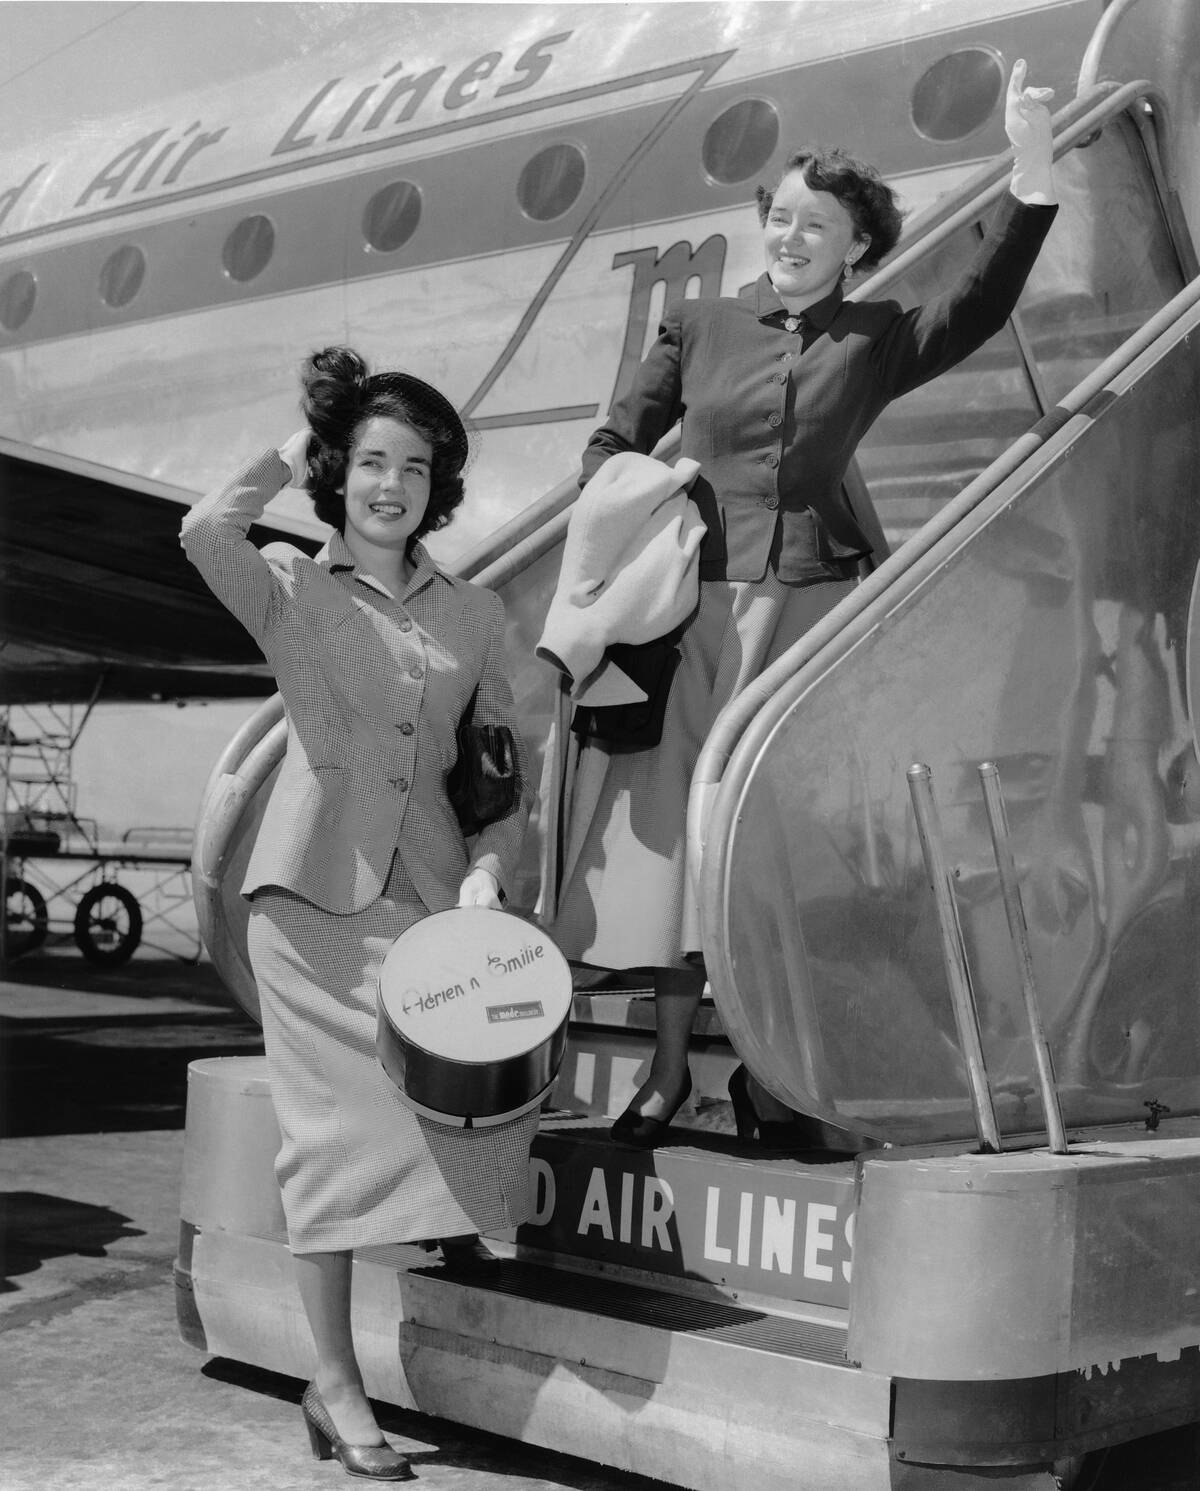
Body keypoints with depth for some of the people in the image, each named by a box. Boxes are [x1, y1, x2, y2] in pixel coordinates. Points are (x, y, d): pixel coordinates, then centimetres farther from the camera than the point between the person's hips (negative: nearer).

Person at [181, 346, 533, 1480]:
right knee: (333, 1129, -3)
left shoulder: (474, 613, 12)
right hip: (317, 888, -3)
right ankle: (334, 1387, 6)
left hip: (431, 889, 3)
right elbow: (204, 529, -18)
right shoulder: (290, 589, 3)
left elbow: (509, 767, 13)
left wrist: (487, 869, -3)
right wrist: (298, 449, -3)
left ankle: (458, 1224, 19)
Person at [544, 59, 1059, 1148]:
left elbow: (983, 304, -11)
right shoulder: (699, 327, 10)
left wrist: (1032, 171, -21)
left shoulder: (876, 340, 6)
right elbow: (614, 445, 16)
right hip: (696, 605, 1)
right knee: (680, 827, 2)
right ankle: (669, 1068, 13)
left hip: (815, 603, -1)